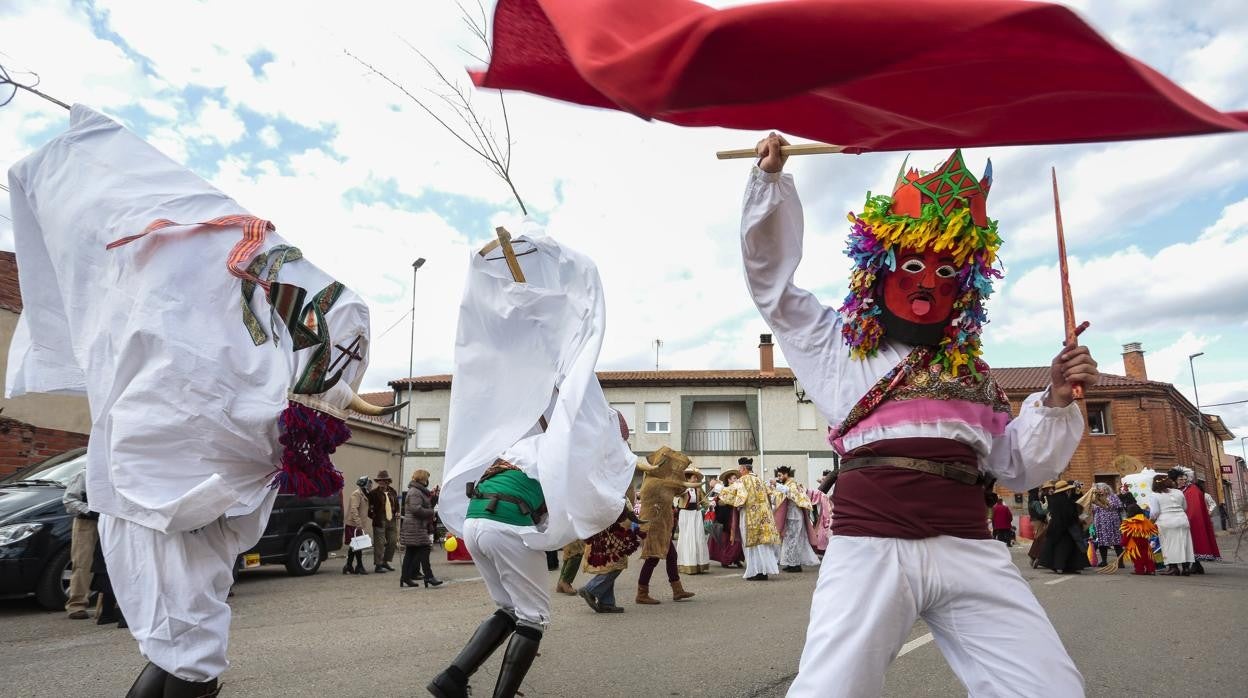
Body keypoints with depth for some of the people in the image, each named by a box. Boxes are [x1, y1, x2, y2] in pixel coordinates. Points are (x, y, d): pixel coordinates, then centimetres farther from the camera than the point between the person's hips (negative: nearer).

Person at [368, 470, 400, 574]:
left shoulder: (393, 492, 11)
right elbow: (368, 506, -7)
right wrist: (372, 515, -17)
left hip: (392, 521, 6)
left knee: (393, 542, 10)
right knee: (379, 544, -4)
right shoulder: (373, 493, -6)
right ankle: (378, 565, 5)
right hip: (380, 521, -6)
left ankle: (385, 562, 25)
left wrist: (397, 513, 9)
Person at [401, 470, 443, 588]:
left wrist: (434, 497, 7)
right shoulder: (415, 492, -13)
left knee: (410, 552, 10)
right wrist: (433, 512, -18)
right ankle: (428, 576, -9)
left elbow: (427, 505, 22)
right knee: (423, 550, -10)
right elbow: (416, 509, -23)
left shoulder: (420, 491, 20)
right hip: (416, 527, -10)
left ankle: (405, 577, 13)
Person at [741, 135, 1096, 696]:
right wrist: (770, 179, 15)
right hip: (869, 545, -3)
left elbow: (1018, 468, 22)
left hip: (969, 548, 4)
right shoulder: (836, 345, 14)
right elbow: (770, 274, 16)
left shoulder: (971, 372, 21)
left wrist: (1055, 401, 6)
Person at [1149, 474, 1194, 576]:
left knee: (1169, 545, 0)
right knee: (1183, 544, 9)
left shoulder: (1154, 496, -6)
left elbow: (1154, 512, -10)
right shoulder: (1178, 492, 10)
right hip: (1182, 520, 5)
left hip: (1166, 523, -5)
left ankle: (1173, 568, -1)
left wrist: (1152, 518, 9)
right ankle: (1186, 567, 13)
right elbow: (1185, 507, 17)